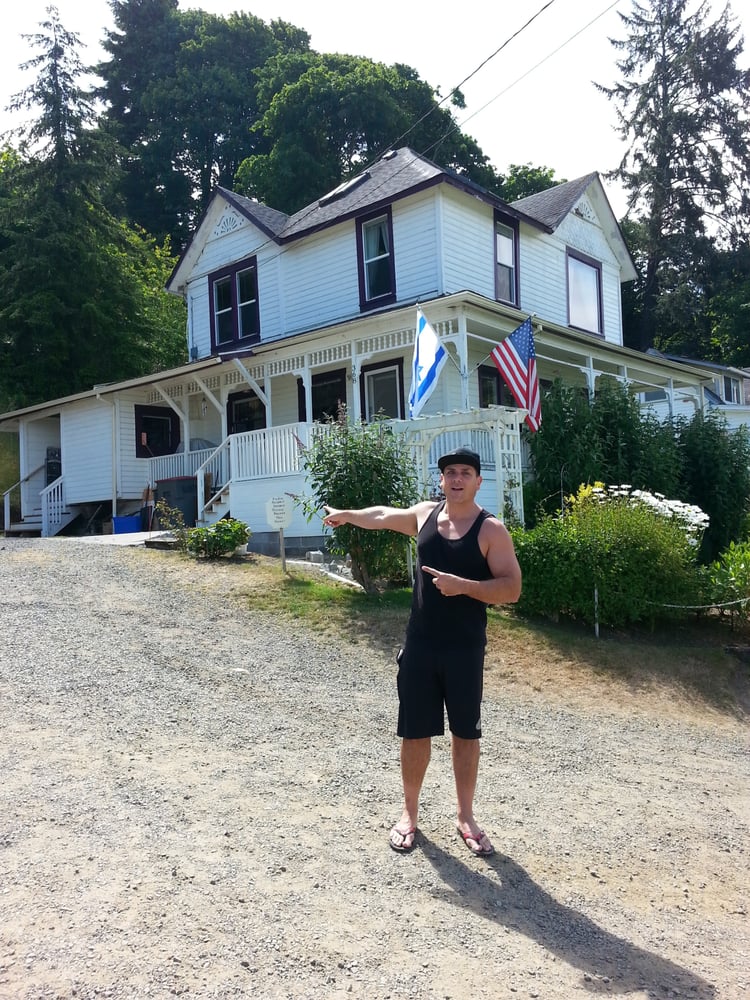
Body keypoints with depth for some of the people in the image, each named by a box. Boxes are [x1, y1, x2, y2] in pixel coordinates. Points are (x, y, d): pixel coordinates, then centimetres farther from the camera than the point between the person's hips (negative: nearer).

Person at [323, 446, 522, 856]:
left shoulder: (491, 530, -9)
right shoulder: (425, 513, 4)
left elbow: (511, 589, -15)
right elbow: (383, 516, 23)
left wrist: (462, 585, -27)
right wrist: (345, 515, 36)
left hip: (465, 650, -3)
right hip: (419, 645, 3)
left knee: (465, 733, 10)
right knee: (415, 731, 9)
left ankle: (465, 816, 27)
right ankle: (409, 813, 27)